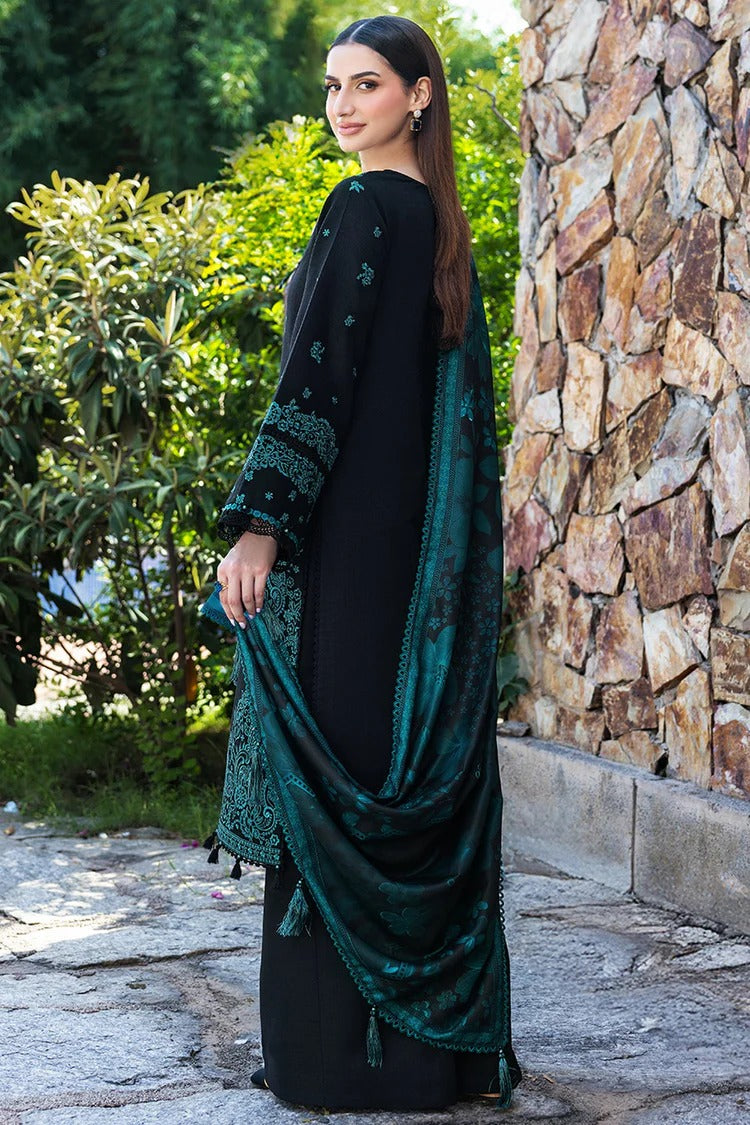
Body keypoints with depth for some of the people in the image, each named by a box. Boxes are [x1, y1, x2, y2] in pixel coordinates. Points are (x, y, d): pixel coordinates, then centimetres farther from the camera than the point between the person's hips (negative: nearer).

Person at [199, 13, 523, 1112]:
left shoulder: (364, 208, -11)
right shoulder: (442, 220, 15)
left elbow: (319, 373, -19)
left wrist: (258, 523, -20)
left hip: (350, 535, -9)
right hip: (426, 546, 9)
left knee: (332, 767, -3)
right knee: (423, 768, 11)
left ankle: (337, 1043, 2)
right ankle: (450, 1039, 17)